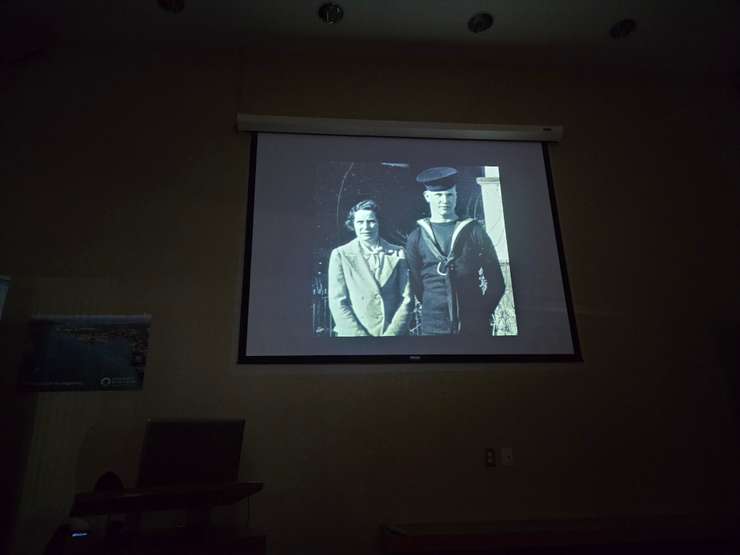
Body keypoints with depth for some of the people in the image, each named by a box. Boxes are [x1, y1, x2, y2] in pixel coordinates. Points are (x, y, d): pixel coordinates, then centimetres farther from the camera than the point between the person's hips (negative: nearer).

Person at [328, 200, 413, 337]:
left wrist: (391, 334, -8)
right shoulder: (340, 255, 2)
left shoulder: (398, 253, 4)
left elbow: (407, 300, 1)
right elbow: (338, 303, -3)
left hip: (394, 332, 0)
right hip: (353, 333, 0)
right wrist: (360, 334, -10)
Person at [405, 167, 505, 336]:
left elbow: (496, 282, 5)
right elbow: (416, 285, 6)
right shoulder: (416, 238, 3)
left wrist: (481, 312, 5)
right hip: (434, 327, 0)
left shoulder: (474, 231, 3)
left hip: (476, 325, 1)